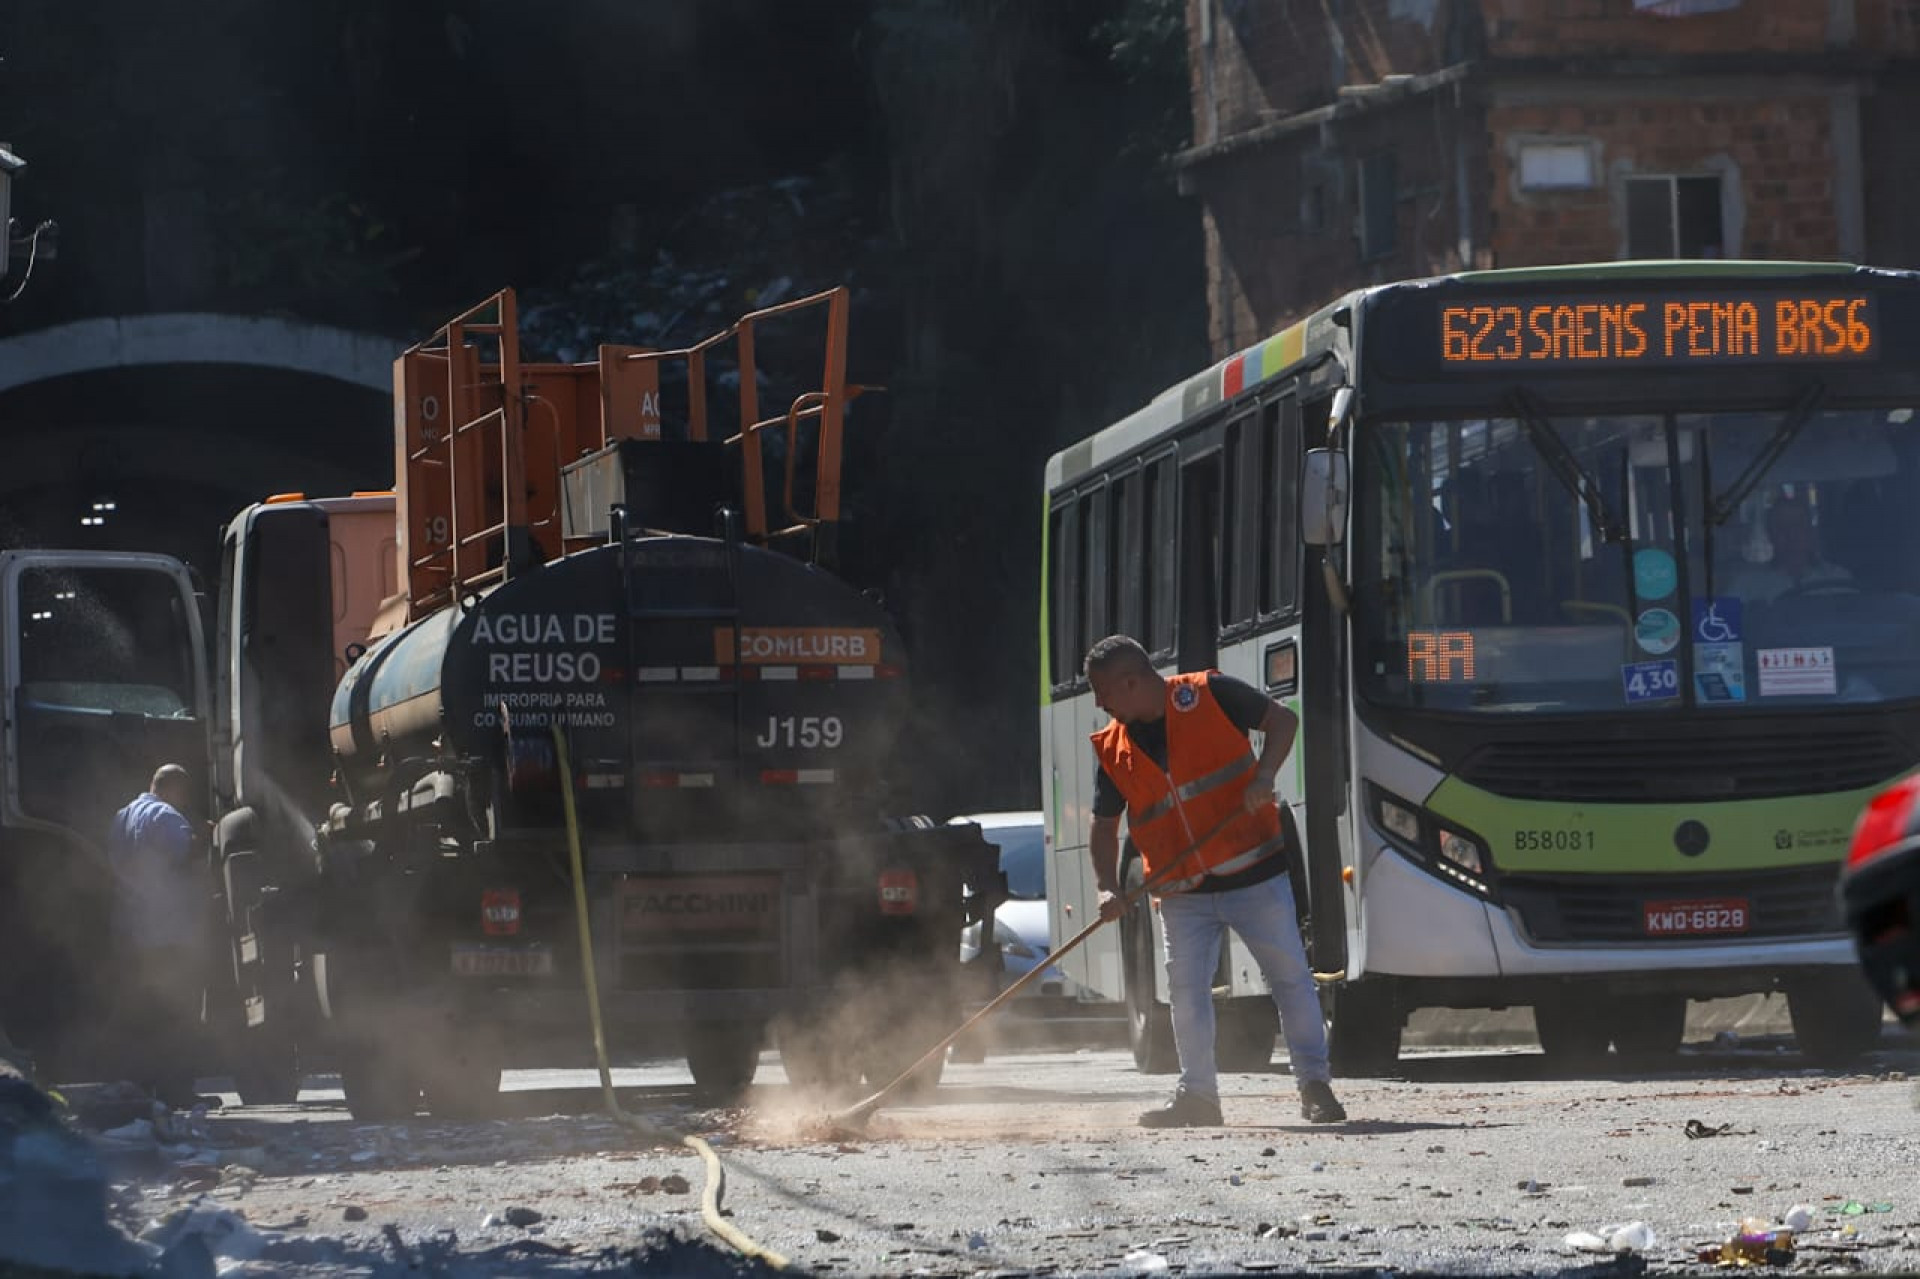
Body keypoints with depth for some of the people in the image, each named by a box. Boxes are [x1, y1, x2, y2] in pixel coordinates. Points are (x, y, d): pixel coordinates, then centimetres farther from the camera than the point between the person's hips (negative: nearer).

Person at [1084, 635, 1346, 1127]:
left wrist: (1264, 775, -17)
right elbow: (1105, 826, 9)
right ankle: (1197, 1095, 9)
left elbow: (1282, 719, -1)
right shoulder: (1112, 750, 4)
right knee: (1186, 989, -1)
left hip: (1254, 875, -4)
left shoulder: (1209, 695, -7)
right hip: (1183, 893, 4)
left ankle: (1315, 1085, 8)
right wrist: (1107, 888, -6)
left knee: (1290, 976, -1)